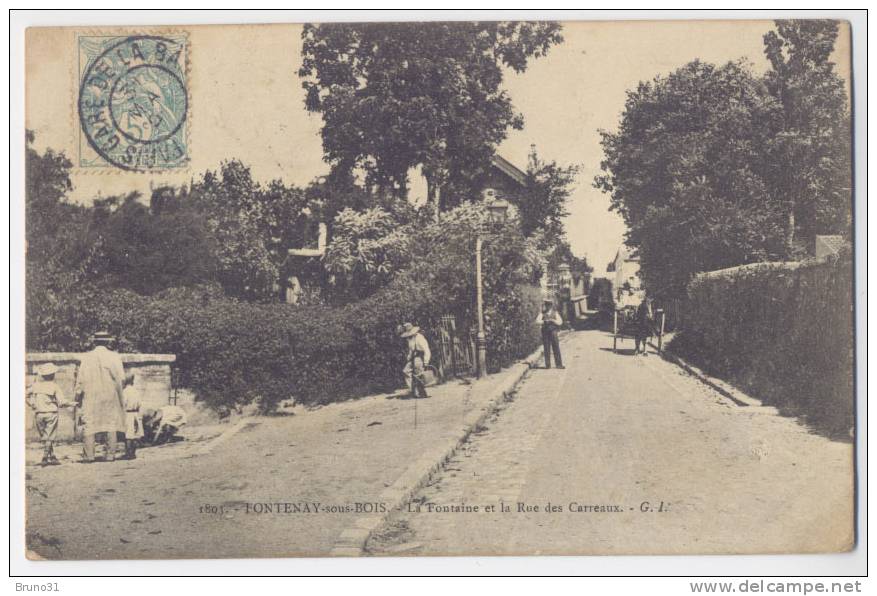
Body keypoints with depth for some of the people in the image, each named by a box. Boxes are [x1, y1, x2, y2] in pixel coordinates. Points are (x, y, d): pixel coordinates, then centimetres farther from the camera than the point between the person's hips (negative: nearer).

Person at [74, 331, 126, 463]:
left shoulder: (86, 357, -2)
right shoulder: (115, 357, -3)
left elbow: (81, 378, -1)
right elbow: (121, 378, -6)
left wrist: (78, 395, 8)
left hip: (91, 397, 0)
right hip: (111, 396, 0)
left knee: (89, 425, 4)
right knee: (111, 424, 7)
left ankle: (88, 455, -1)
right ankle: (110, 454, 6)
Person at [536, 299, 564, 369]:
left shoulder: (555, 313, 6)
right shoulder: (542, 313, 7)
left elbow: (560, 322, -3)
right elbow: (538, 320, -7)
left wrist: (552, 320, -17)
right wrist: (545, 321, -19)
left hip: (553, 332, 0)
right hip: (545, 332, 0)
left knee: (556, 348, -3)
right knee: (546, 349, 0)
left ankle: (559, 364, -1)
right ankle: (547, 365, 3)